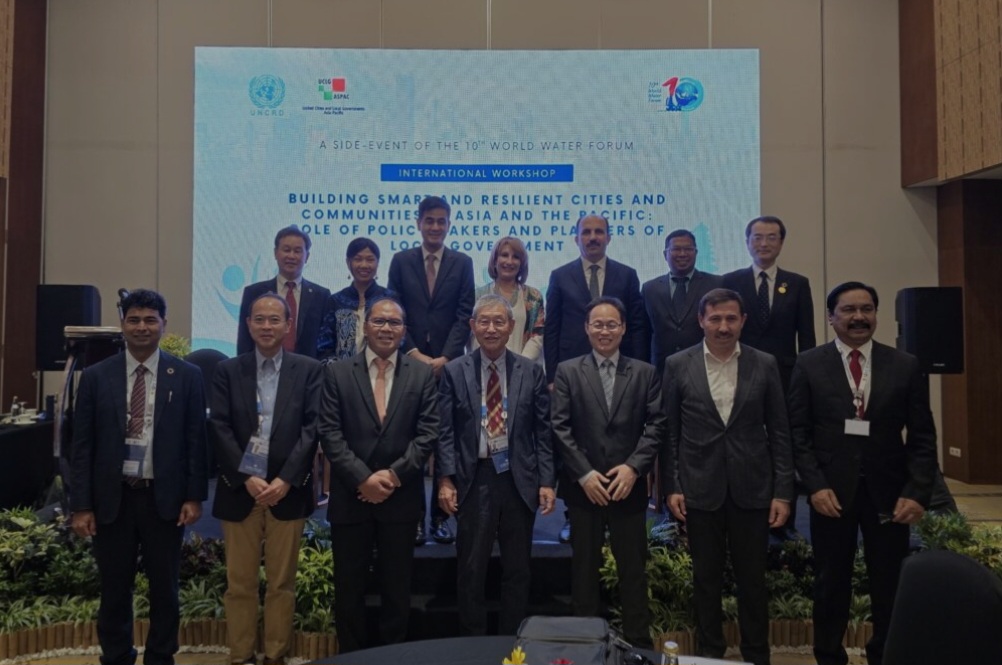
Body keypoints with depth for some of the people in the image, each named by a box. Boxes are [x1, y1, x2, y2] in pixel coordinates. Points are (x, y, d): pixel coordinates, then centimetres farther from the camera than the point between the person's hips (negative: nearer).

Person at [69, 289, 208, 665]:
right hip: (112, 498, 1)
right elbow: (82, 446, 1)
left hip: (165, 497, 0)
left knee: (164, 589, 11)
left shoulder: (187, 376, -1)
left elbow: (196, 441, 0)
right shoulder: (96, 377, 2)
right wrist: (81, 505, -3)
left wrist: (194, 496, -4)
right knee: (114, 590, 11)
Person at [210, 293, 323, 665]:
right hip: (239, 491, 1)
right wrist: (247, 478, -11)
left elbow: (311, 428, -4)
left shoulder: (309, 370, 4)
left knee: (282, 583, 7)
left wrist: (285, 480, -13)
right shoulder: (228, 370, 7)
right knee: (239, 583, 7)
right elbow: (219, 429, -1)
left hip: (288, 491, -1)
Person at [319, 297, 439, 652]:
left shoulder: (423, 374, 4)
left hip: (401, 498, 0)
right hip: (351, 496, 0)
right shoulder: (337, 372, 2)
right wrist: (363, 479, -14)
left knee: (397, 588, 11)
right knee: (348, 588, 10)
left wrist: (394, 475, -12)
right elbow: (330, 433, -5)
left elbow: (427, 433, -2)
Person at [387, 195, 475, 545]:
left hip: (449, 365, 0)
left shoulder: (462, 263, 7)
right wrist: (414, 354, -8)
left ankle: (441, 515, 11)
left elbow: (464, 315, 1)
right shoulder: (401, 261, 8)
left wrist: (445, 357, -10)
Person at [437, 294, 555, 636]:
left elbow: (543, 431, 3)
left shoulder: (532, 371, 4)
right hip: (474, 480, -1)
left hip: (519, 480, 1)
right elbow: (446, 432, -1)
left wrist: (547, 482, -3)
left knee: (517, 570, 12)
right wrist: (446, 479, -9)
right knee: (471, 570, 8)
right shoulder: (454, 371, 2)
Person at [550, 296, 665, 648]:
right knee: (585, 568, 10)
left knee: (633, 569, 8)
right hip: (583, 486, 0)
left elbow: (655, 425, -1)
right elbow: (560, 427, -4)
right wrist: (584, 474, -11)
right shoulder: (567, 371, 3)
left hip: (629, 485, 1)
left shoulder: (645, 373, 6)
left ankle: (639, 643, 20)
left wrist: (634, 466, -13)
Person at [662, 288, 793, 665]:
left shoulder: (765, 365, 1)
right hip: (700, 489, 0)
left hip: (752, 489, 1)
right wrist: (671, 487, -3)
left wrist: (783, 492, -1)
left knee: (752, 578, 10)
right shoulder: (678, 365, -1)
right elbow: (669, 431, 1)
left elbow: (779, 432, 2)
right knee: (706, 577, 11)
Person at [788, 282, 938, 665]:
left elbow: (922, 437, 2)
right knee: (831, 583, 11)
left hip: (888, 492, 1)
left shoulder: (905, 366, 3)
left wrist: (916, 491, -8)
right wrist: (815, 485, -12)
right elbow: (798, 433, -2)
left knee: (890, 585, 11)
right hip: (831, 490, -1)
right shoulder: (809, 365, 1)